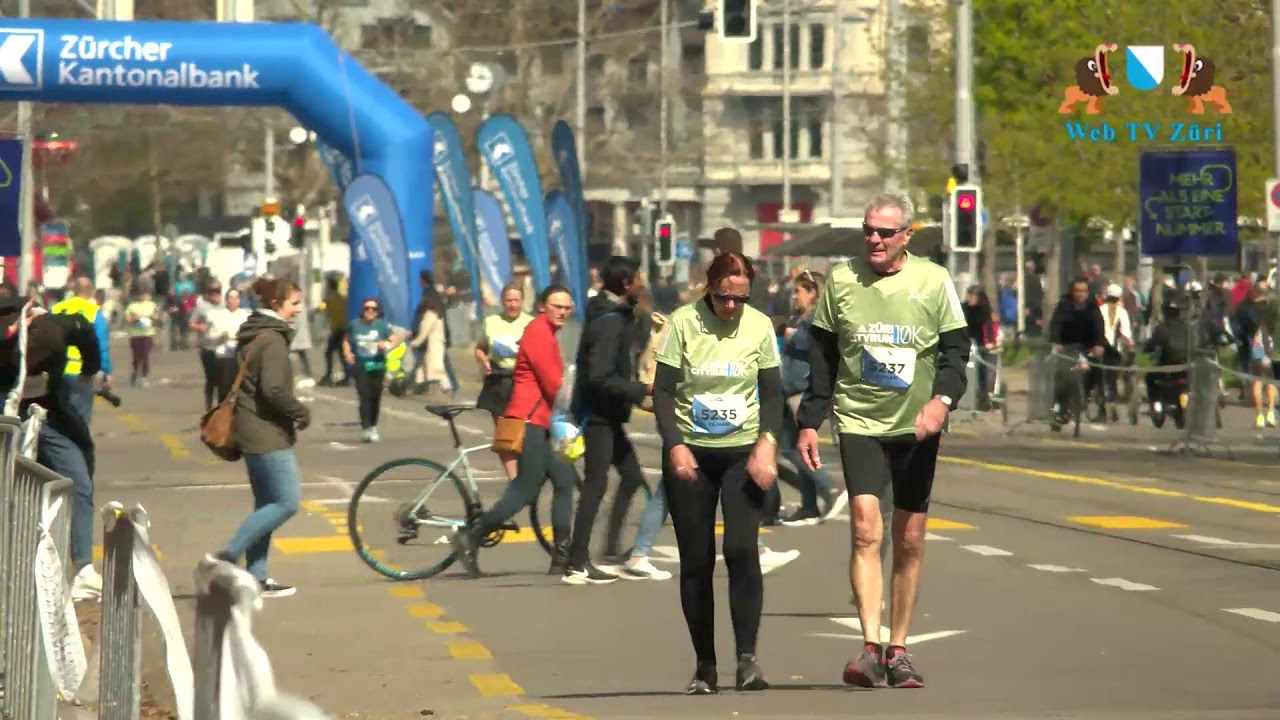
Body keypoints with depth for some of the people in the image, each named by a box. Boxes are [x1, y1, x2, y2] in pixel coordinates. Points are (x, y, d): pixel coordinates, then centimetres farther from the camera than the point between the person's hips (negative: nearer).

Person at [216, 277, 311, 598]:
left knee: (266, 504, 13)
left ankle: (256, 576, 13)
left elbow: (238, 382, 21)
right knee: (287, 502, -9)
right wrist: (301, 412, -11)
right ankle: (229, 556, -11)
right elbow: (273, 390, -25)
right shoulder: (272, 340, -16)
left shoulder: (250, 336, 14)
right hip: (267, 432, -10)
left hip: (251, 430, 10)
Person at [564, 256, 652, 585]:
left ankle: (612, 549, 17)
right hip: (598, 413, -10)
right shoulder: (609, 323, -20)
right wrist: (643, 390, -24)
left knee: (631, 476, 14)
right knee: (596, 484, -8)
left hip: (607, 413, 10)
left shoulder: (612, 314, 11)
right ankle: (578, 565, -6)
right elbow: (601, 378, -27)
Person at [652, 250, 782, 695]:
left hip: (744, 452, 0)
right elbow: (662, 391, -3)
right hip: (690, 454, 0)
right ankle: (704, 666, 10)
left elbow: (773, 393, 6)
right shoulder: (683, 323, -5)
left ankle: (747, 658, -16)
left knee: (742, 549, -16)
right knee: (695, 560, 2)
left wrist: (767, 442, -9)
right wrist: (675, 446, -15)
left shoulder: (760, 326, 0)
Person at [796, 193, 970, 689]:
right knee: (865, 529, -17)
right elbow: (821, 359, 9)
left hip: (916, 426, 1)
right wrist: (810, 422, 6)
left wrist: (943, 398, -17)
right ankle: (871, 647, -22)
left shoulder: (934, 281, 0)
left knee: (909, 541, 6)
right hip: (859, 423, -1)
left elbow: (955, 349, 1)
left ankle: (897, 650, 17)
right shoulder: (841, 280, 3)